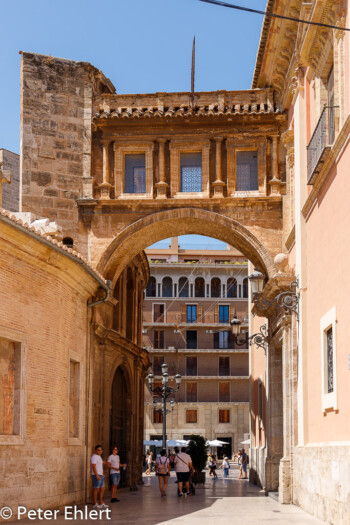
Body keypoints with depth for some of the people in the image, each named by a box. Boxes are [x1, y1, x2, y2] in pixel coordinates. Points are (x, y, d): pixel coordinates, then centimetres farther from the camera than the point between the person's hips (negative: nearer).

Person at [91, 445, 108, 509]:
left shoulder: (99, 457, 17)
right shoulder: (94, 457, -14)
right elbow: (93, 467, -21)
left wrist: (103, 474, 21)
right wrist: (97, 476, -26)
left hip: (100, 475, 10)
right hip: (96, 475, -10)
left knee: (102, 489, 11)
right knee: (96, 490, -3)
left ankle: (101, 503, 17)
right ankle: (95, 504, 3)